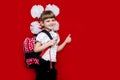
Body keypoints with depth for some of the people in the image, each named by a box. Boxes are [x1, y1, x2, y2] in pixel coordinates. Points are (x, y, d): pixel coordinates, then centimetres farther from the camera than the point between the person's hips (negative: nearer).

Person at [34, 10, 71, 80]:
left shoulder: (55, 35, 9)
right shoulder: (41, 35, -12)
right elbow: (36, 49, -17)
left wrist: (65, 42, 7)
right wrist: (48, 44, -21)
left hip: (52, 64, 7)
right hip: (43, 63, -7)